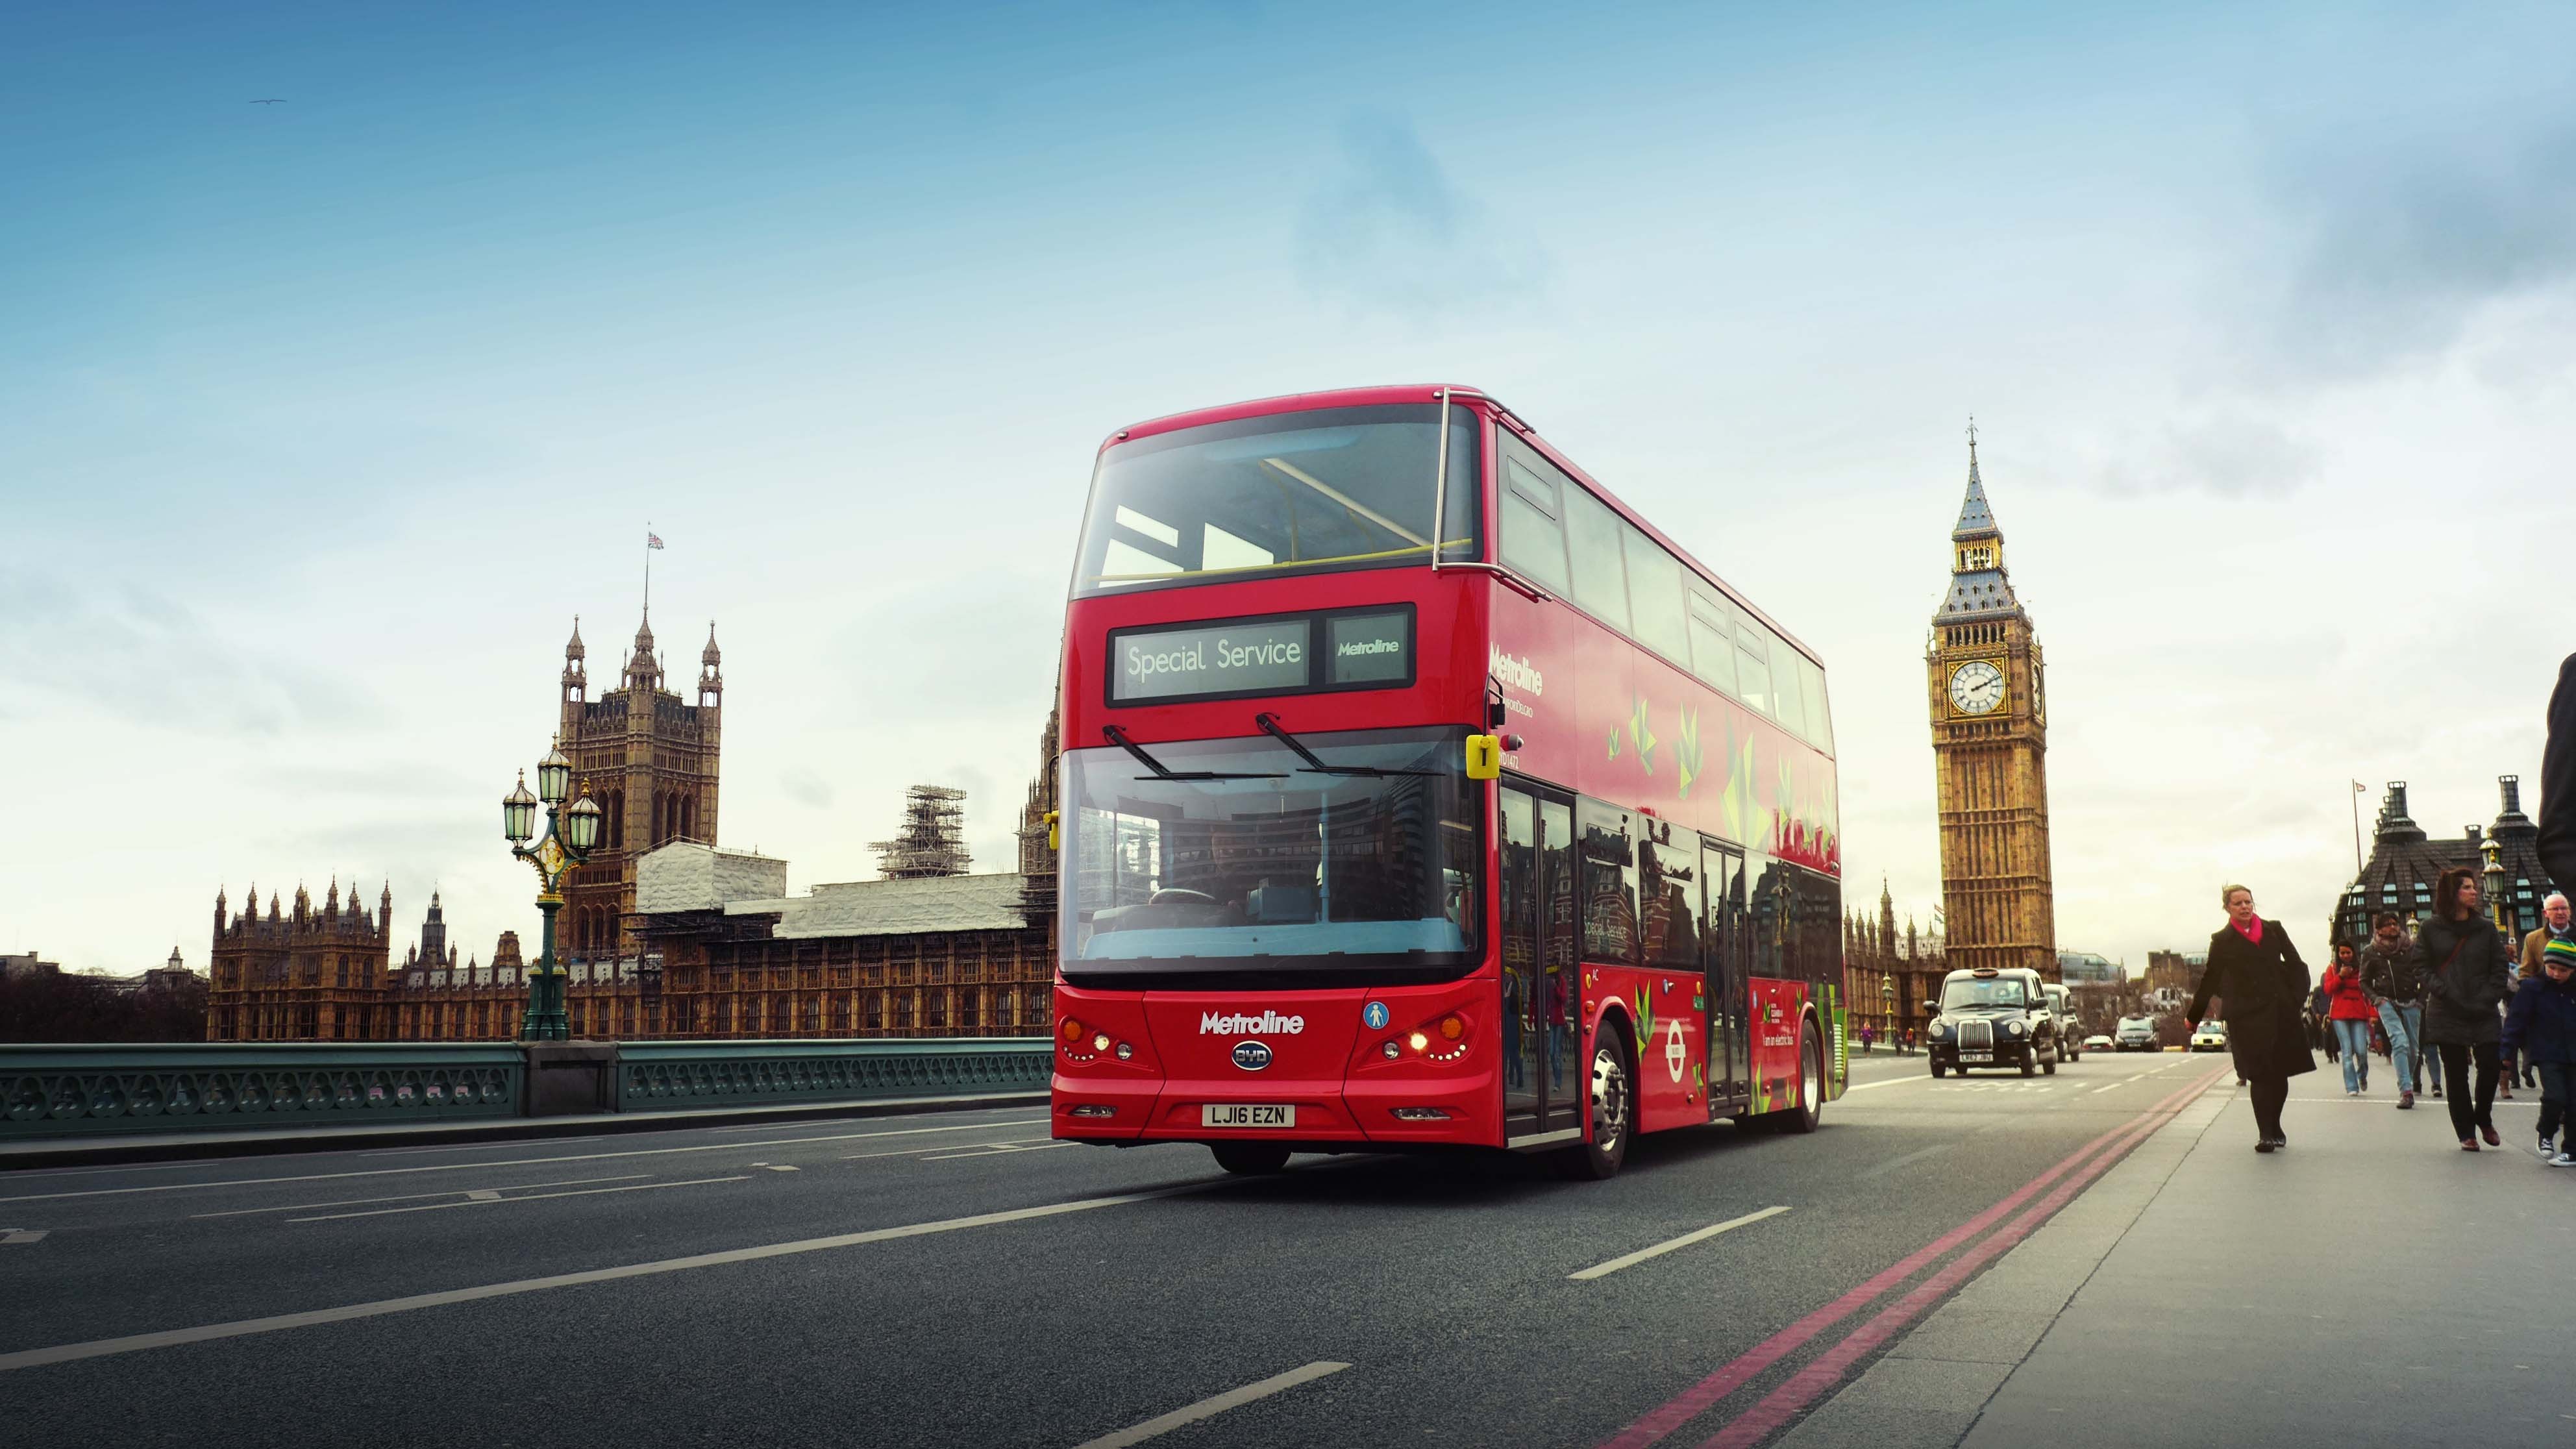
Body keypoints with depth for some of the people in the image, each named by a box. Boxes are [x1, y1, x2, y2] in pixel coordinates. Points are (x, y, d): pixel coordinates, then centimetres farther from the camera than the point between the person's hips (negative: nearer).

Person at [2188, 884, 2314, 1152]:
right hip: (2245, 1016, -2)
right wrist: (2194, 1016, 12)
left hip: (2280, 1012, 2)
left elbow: (2295, 966, 12)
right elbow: (2211, 979, 9)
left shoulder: (2273, 930, 9)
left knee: (2280, 1074, 5)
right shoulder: (2222, 940, 4)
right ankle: (2266, 1134, -6)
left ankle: (2274, 1128, 24)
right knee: (2260, 1075, -9)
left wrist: (2297, 999, -1)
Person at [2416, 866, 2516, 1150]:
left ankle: (2483, 1119, 22)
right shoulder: (2431, 929, 0)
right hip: (2447, 1014, -1)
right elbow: (2422, 966, 1)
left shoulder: (2486, 927, 6)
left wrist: (2489, 998, -6)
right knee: (2456, 1074, 3)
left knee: (2490, 1068, -5)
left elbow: (2500, 967, 6)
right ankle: (2466, 1132, 13)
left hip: (2484, 1015, 1)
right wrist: (2443, 991, -13)